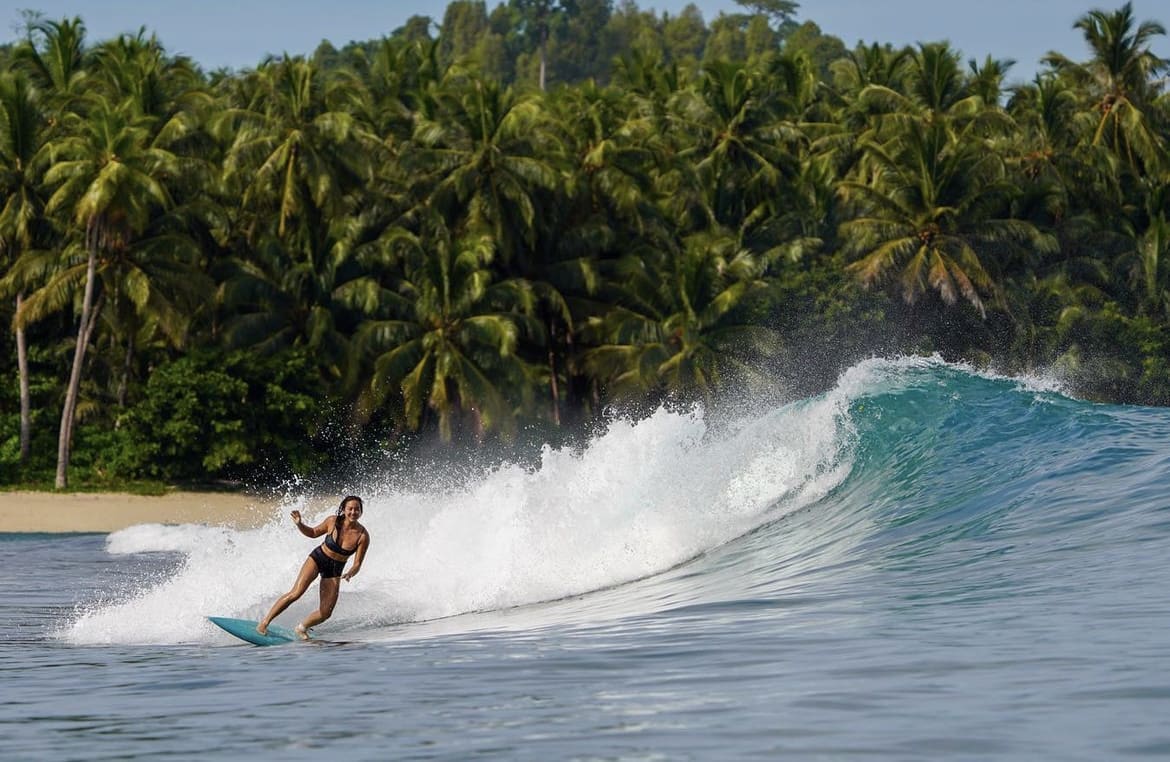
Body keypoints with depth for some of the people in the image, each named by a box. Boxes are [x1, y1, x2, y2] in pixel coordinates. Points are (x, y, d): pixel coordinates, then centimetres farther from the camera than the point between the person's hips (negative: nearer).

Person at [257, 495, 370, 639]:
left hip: (335, 570, 2)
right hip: (318, 558, -2)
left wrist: (350, 573, -34)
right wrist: (299, 524, -14)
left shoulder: (363, 536, -17)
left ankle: (302, 628, 23)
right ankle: (265, 622, -11)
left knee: (326, 613, -5)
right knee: (296, 593, -21)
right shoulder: (333, 521, -15)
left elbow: (357, 564, -12)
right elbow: (313, 533, 4)